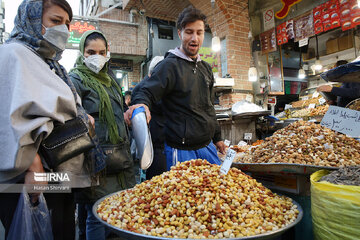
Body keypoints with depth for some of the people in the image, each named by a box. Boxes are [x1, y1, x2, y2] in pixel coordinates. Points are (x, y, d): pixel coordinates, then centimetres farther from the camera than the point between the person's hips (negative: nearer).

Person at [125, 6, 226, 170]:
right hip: (181, 151, -7)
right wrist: (141, 104, -41)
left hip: (207, 147, 7)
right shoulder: (169, 65, -11)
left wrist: (217, 137, 21)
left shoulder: (206, 68, 12)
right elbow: (146, 93, -17)